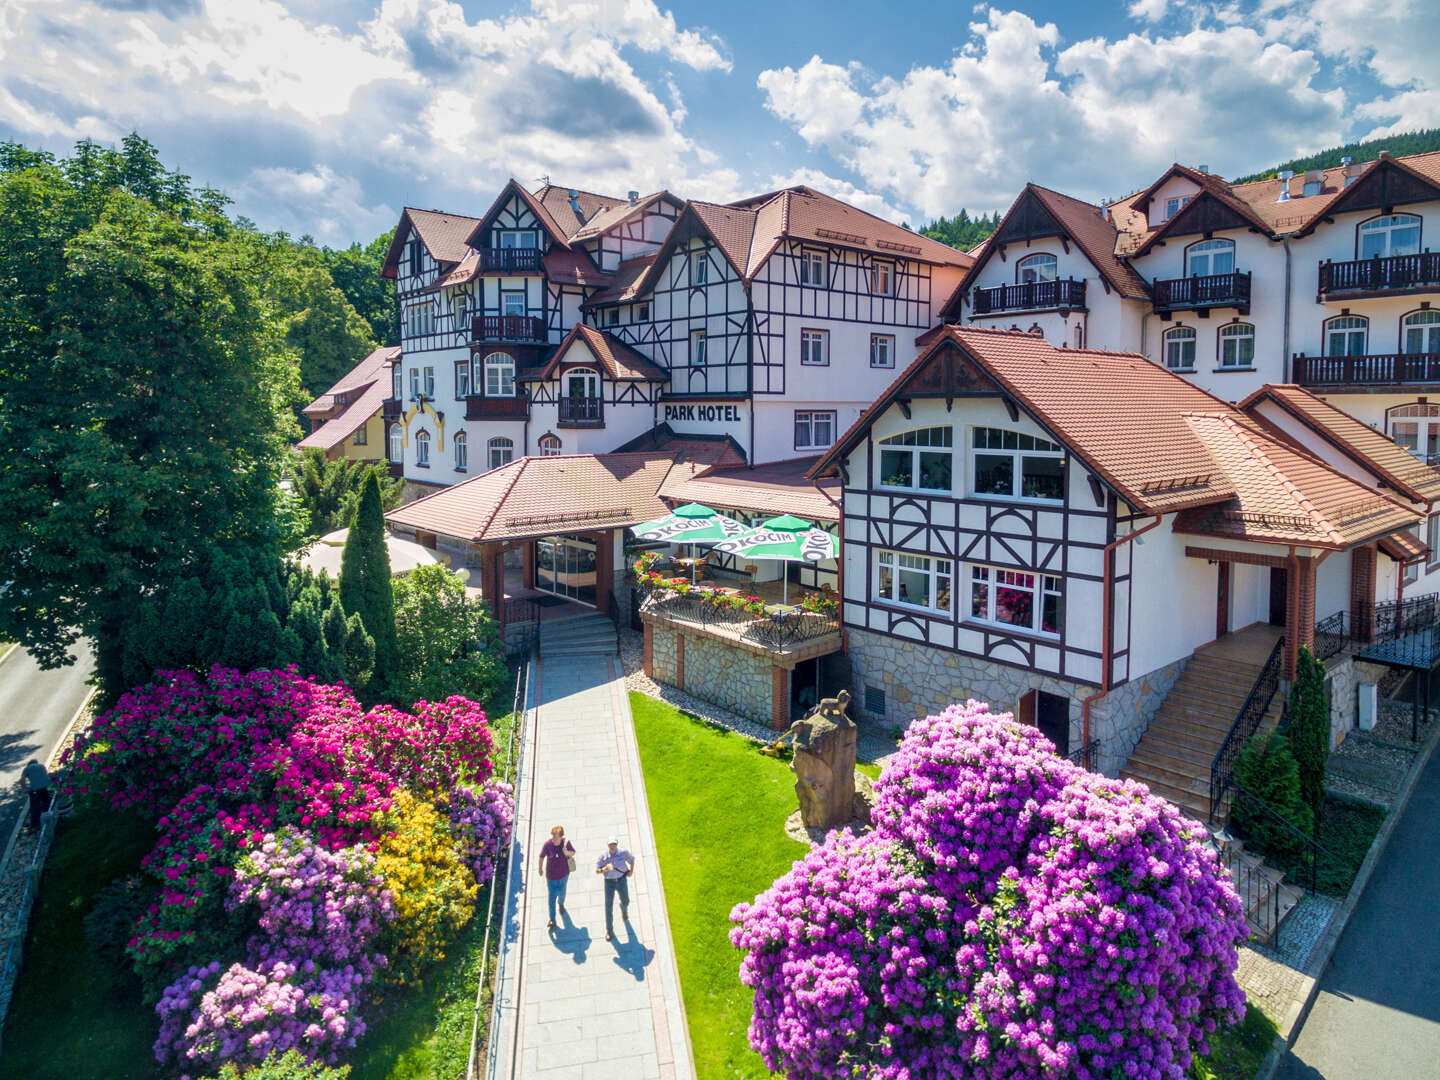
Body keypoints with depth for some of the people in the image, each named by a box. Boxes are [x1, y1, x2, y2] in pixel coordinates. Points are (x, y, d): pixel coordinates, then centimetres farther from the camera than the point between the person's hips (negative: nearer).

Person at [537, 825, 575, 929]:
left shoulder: (566, 842, -19)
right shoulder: (547, 844, -23)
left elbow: (573, 853, -4)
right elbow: (542, 857, -6)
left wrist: (567, 853, -28)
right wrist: (540, 868, 8)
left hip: (564, 874, 2)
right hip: (551, 876, -2)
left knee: (562, 892, 22)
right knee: (552, 897, 2)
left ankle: (561, 904, 57)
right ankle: (552, 919, 18)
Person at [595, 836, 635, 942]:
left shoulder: (623, 853, -14)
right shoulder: (603, 857, -17)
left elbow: (632, 859, 6)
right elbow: (597, 870, -14)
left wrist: (631, 871, 1)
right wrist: (605, 868, -32)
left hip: (621, 880, 1)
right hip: (609, 882, -1)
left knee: (625, 901, 18)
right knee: (608, 907, -1)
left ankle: (624, 909, 58)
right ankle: (609, 930, 15)